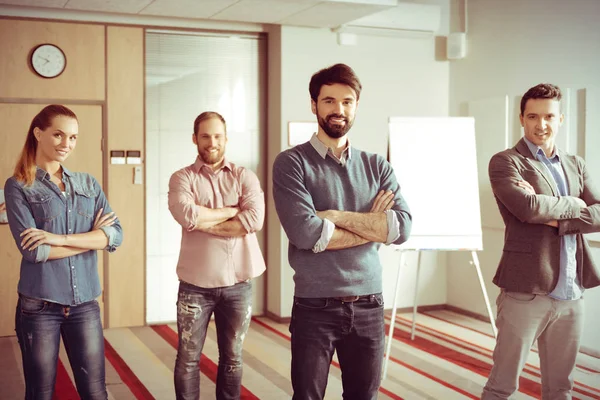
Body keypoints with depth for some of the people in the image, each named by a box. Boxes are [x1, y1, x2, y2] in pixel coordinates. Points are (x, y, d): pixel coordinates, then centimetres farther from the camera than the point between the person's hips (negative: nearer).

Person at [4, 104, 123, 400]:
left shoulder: (88, 184, 8)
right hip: (39, 306, -3)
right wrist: (91, 237, -8)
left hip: (84, 304, 3)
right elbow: (33, 250, -14)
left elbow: (116, 236, -4)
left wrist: (61, 237, -15)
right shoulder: (18, 186, -3)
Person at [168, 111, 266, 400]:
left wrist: (205, 222, -14)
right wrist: (233, 210, -11)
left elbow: (255, 219, -13)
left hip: (238, 283, 1)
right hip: (195, 283, -1)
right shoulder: (182, 178, 1)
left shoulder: (244, 177, 4)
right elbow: (186, 216, -19)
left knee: (232, 358, 14)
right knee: (188, 359, 8)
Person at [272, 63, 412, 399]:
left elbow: (402, 228, -8)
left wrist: (337, 216, -15)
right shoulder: (292, 163, -5)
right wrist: (372, 225, -8)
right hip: (315, 307, -3)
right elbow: (304, 232, -19)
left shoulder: (378, 167, 7)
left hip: (369, 307, 4)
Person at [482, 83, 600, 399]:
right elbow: (528, 208, -20)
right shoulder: (505, 162, -4)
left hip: (571, 294, 5)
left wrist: (554, 217, -12)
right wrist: (574, 205, -5)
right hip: (525, 292, -5)